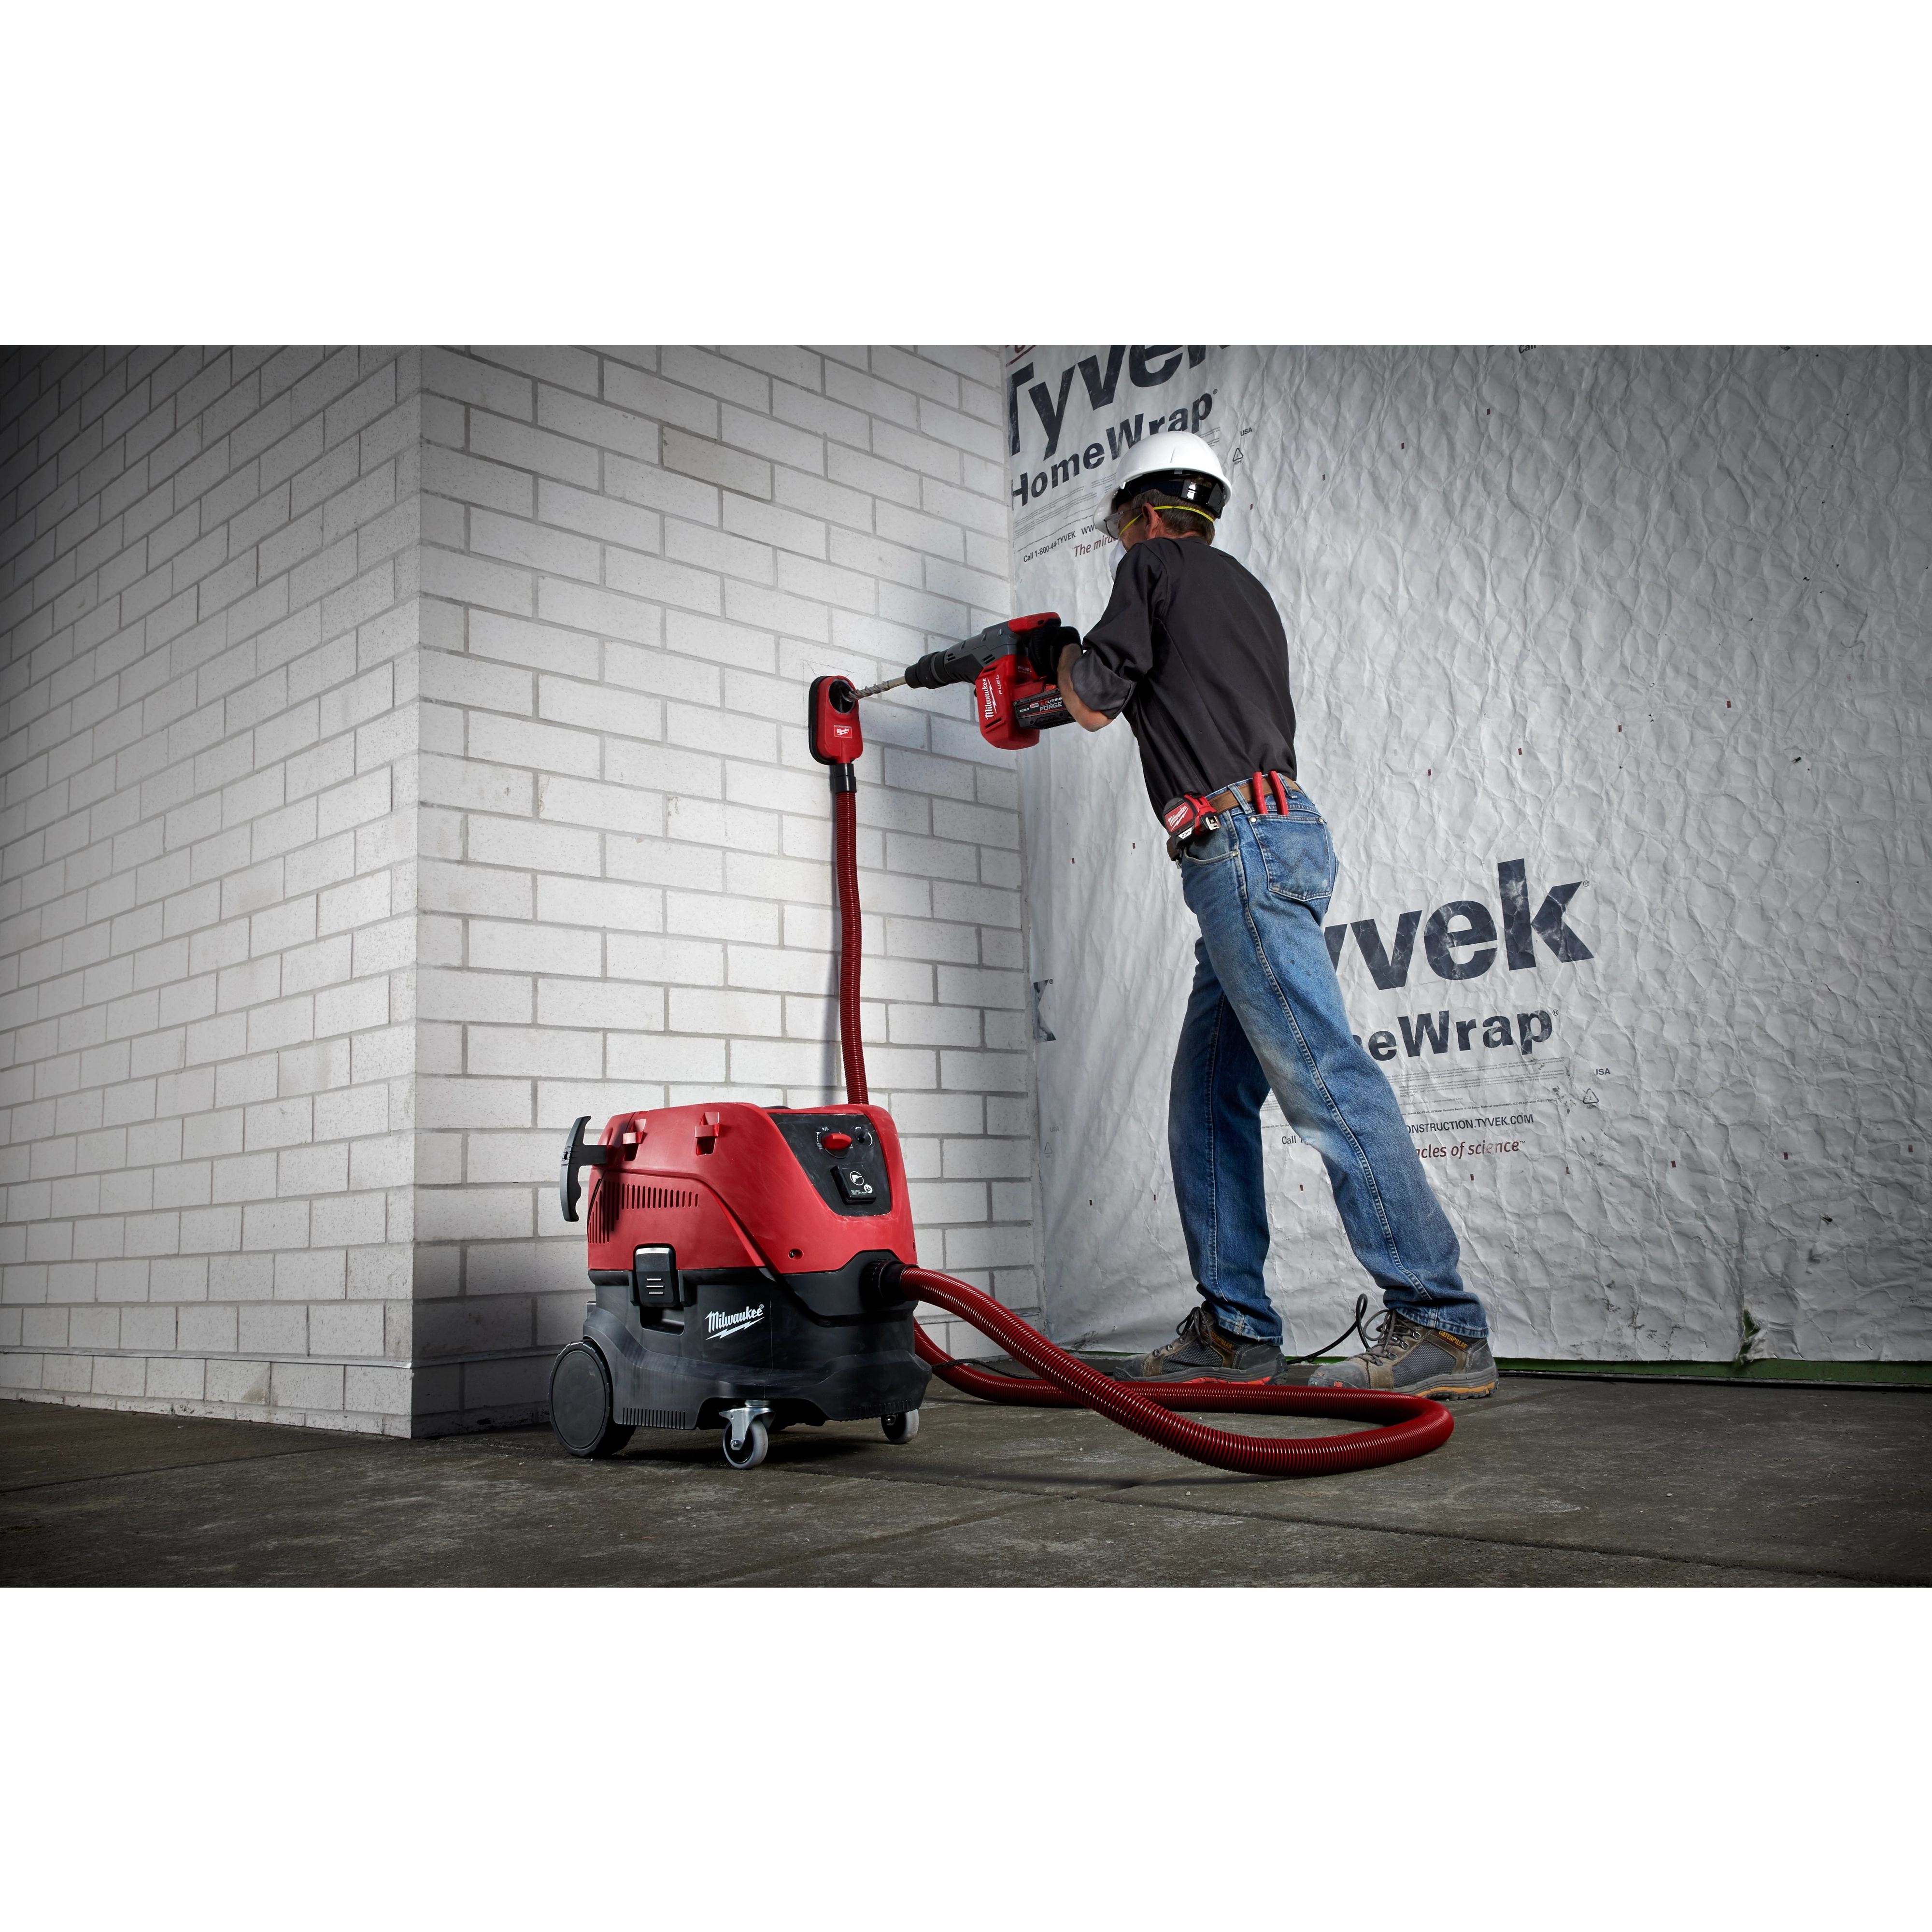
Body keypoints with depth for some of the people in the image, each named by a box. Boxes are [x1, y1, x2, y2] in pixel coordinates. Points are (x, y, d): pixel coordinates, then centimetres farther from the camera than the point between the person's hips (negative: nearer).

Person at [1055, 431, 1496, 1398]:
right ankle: (1234, 1331, 10)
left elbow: (1096, 699, 0)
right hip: (1268, 839, 10)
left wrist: (1069, 661, 22)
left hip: (1239, 839, -10)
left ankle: (1441, 1325, -18)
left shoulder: (1152, 566, 5)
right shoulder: (1245, 593, 30)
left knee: (1324, 1077, -16)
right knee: (1206, 1101, 9)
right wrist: (1121, 684, 37)